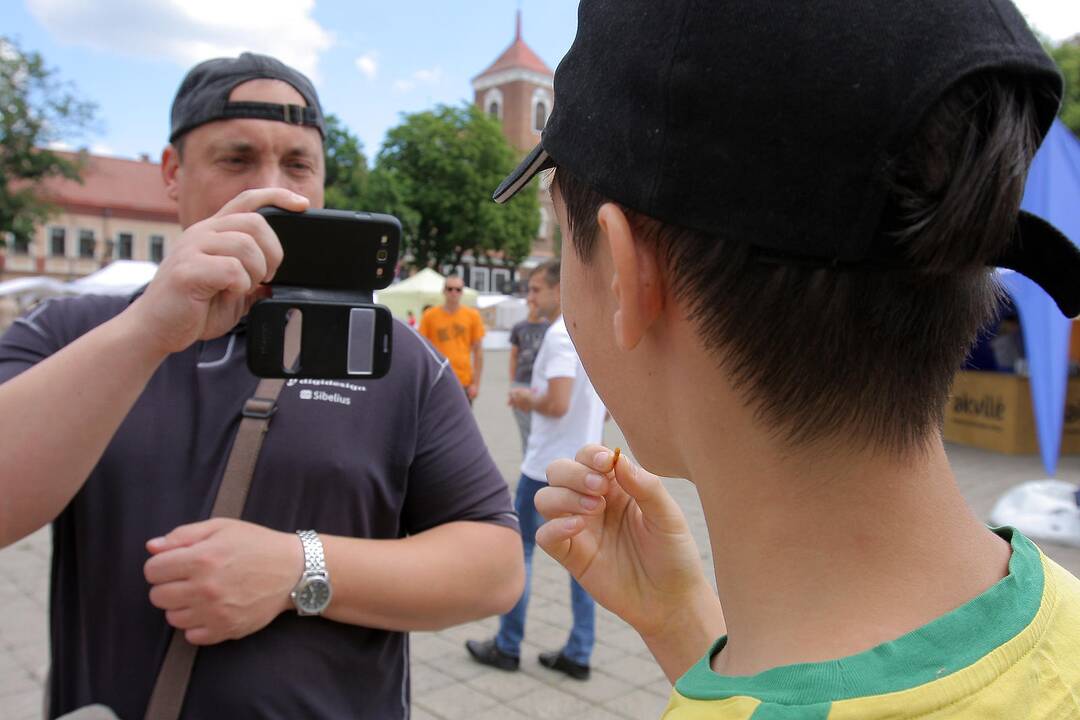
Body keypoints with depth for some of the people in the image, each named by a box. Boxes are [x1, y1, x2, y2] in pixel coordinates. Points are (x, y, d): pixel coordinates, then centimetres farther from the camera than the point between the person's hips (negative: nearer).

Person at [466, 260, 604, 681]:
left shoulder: (560, 335, -17)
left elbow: (557, 404, -27)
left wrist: (528, 400, -6)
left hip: (547, 467, -8)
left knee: (519, 548, 7)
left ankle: (508, 647, 18)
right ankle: (579, 654, 18)